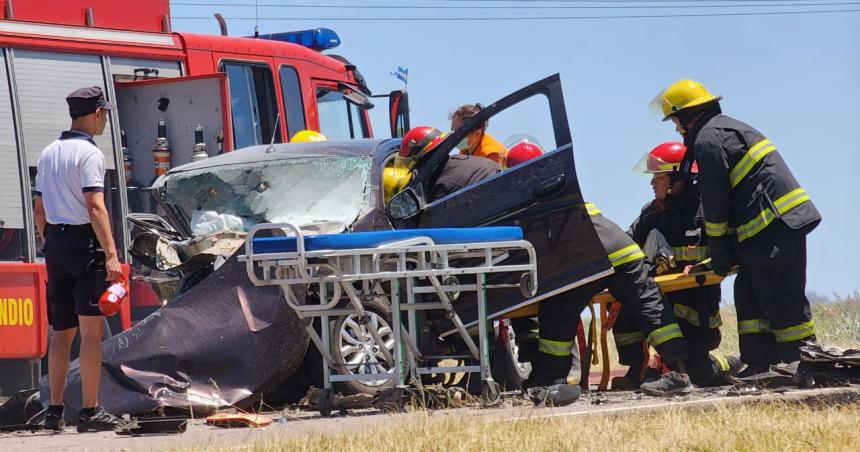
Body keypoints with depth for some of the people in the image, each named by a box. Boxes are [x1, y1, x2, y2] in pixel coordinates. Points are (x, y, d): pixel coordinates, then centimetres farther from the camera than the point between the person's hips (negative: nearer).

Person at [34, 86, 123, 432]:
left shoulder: (48, 153, 14)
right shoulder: (89, 153, -10)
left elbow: (40, 210, 17)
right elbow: (95, 208, -19)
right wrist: (111, 255, -23)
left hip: (55, 244, 8)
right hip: (84, 242, -8)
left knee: (62, 332, 12)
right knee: (91, 331, -6)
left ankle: (54, 410, 12)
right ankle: (90, 411, -8)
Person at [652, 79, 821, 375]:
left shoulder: (707, 140, -7)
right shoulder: (730, 128, 25)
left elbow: (715, 205, -8)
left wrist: (720, 257, 0)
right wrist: (725, 252, 25)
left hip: (773, 226, -10)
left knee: (781, 300, -10)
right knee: (749, 295, 11)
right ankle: (759, 364, 8)